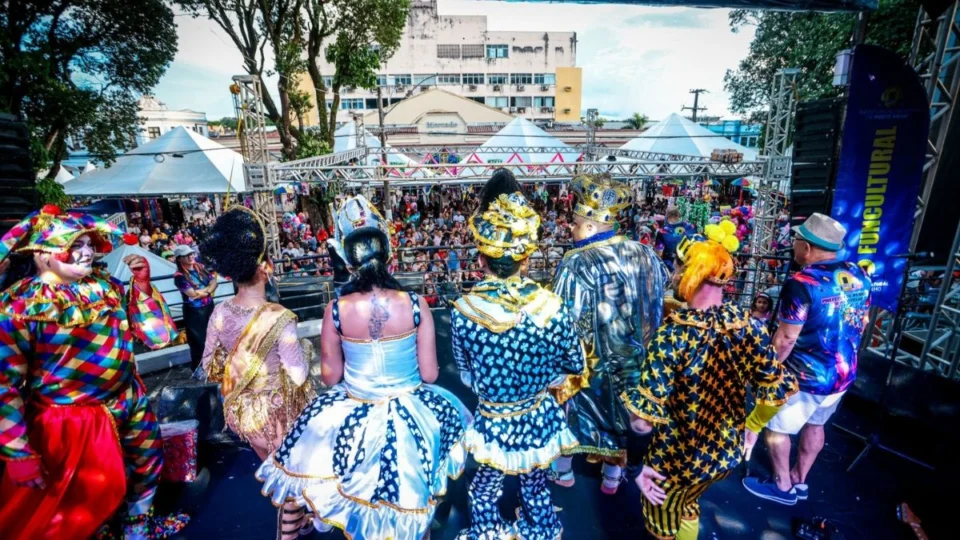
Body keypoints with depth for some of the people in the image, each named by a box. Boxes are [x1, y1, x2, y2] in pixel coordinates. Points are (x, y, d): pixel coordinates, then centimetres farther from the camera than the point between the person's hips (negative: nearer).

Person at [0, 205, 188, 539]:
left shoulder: (106, 287, -5)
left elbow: (158, 335, -3)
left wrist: (142, 286, -13)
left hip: (130, 403, 5)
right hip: (72, 420, -5)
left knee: (146, 467, 25)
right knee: (82, 498, 15)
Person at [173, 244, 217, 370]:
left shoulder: (200, 267, 4)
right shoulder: (179, 276, -14)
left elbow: (214, 281, 0)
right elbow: (193, 294, -20)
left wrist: (203, 291, -17)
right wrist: (208, 289, -6)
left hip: (209, 307, 6)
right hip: (194, 311, -6)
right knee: (198, 340, 5)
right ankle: (198, 368, 23)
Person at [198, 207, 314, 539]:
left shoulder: (220, 313, -12)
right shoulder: (279, 319, -30)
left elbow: (210, 367, 0)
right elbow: (298, 376, -25)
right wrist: (305, 348, -7)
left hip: (242, 411, 6)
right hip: (277, 414, -6)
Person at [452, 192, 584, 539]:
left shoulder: (462, 310, -22)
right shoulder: (552, 307, -21)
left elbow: (466, 375, -6)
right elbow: (576, 365, -5)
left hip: (493, 422, -1)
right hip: (540, 419, 2)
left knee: (484, 492, 26)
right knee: (536, 490, 28)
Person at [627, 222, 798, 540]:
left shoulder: (672, 336, -29)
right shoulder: (749, 326, -13)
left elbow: (645, 420, -30)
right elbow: (779, 389, -3)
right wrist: (752, 428, 11)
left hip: (678, 459, -5)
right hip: (729, 453, 5)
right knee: (685, 505, 34)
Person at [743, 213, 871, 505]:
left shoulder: (801, 283, -26)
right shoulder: (858, 275, -2)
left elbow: (785, 339, -23)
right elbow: (861, 323, 11)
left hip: (806, 377, -8)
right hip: (844, 373, 8)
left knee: (774, 427, 12)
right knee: (814, 425, 24)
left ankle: (783, 487, 28)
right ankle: (799, 481, 40)